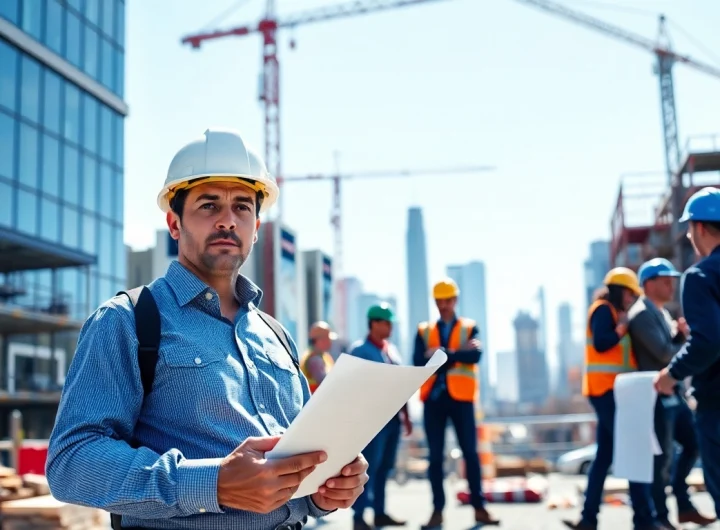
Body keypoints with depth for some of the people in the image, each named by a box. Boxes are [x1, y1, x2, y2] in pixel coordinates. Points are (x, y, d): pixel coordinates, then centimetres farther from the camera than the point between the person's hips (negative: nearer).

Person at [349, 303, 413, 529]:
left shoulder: (391, 349, 15)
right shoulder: (360, 350, -6)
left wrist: (406, 415, 17)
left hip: (393, 416, 7)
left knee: (384, 467, 11)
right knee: (369, 466, -8)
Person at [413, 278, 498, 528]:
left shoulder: (469, 328, 6)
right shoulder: (424, 331, 9)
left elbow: (475, 356, -13)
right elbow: (418, 363, -7)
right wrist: (458, 353, -13)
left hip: (461, 398, -1)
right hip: (433, 398, 1)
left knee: (470, 453, 2)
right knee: (436, 456, 3)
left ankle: (479, 508, 10)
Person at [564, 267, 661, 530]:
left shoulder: (613, 312, 22)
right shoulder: (603, 309, -7)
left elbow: (618, 348, 17)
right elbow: (601, 344, -21)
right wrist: (623, 325, -10)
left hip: (611, 390, 10)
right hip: (606, 389, -10)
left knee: (604, 456, 7)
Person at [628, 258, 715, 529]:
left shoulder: (662, 312, 17)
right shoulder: (642, 314, -13)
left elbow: (672, 348, 16)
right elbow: (664, 353, -21)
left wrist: (681, 333, -3)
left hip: (673, 393, 10)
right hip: (657, 395, -10)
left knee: (693, 443, 15)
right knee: (662, 458, -2)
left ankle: (683, 505, 25)